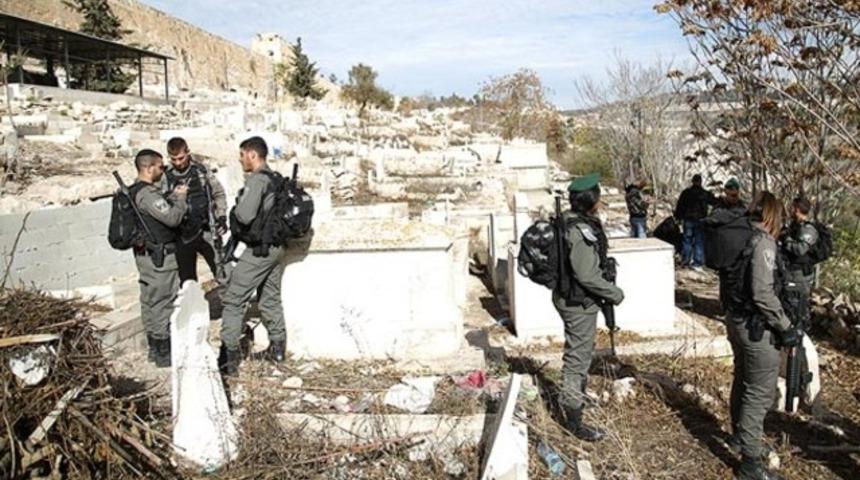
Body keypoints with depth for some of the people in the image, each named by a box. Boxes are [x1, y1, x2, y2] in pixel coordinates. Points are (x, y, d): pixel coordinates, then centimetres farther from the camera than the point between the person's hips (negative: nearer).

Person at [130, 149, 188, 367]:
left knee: (150, 300, 16)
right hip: (159, 256, -10)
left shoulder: (134, 191, 11)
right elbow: (173, 218, -22)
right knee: (164, 301, -3)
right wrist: (181, 197, -9)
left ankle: (155, 349, 26)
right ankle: (164, 353, 4)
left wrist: (173, 196, 8)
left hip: (144, 253, 10)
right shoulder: (147, 193, -21)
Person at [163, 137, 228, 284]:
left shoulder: (202, 171, -2)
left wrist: (221, 217, 1)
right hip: (182, 236, 1)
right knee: (186, 279, 11)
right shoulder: (166, 177, -3)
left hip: (205, 231, -1)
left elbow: (218, 193, 9)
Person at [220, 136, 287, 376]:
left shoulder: (256, 180, -15)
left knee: (234, 300, -3)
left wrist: (234, 212, -2)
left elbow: (244, 215, -23)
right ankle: (277, 347, 25)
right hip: (276, 246, 9)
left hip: (258, 249, -9)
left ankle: (229, 356, -3)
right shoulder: (275, 179, 11)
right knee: (270, 299, 18)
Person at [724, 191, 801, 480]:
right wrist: (785, 327, -16)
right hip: (756, 327, -9)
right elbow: (763, 294, -24)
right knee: (760, 393, -1)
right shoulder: (763, 243, -19)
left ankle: (740, 434, 43)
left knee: (742, 380, 24)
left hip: (737, 319, 9)